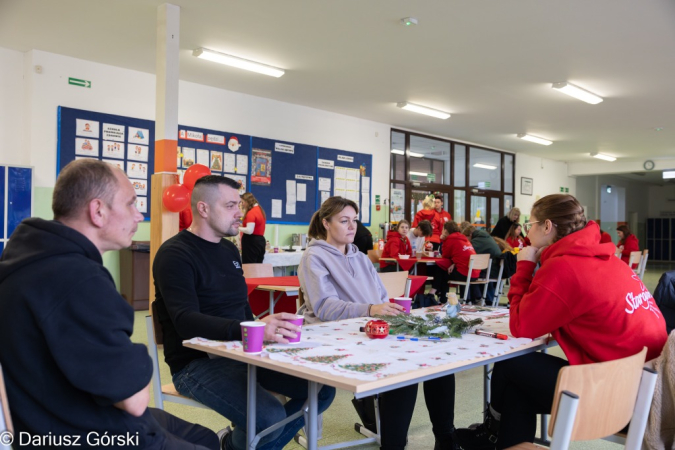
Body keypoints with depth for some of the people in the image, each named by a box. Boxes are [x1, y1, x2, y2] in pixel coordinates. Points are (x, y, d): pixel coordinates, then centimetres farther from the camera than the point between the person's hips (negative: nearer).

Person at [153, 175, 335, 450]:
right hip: (198, 363, -7)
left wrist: (262, 331, -1)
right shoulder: (175, 254, -13)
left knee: (323, 388, 0)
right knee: (270, 418, -29)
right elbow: (186, 322, -27)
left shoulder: (229, 249, 12)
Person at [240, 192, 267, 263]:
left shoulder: (251, 213, -15)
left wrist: (237, 228, -13)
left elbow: (249, 230, -23)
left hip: (251, 242, -10)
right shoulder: (260, 209, 14)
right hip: (261, 240, 10)